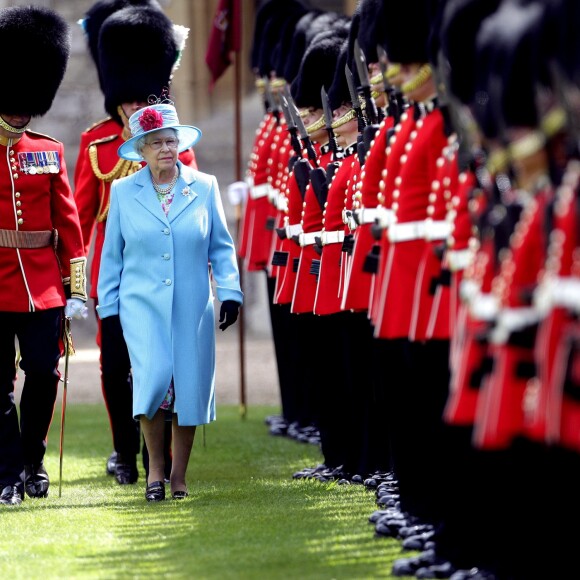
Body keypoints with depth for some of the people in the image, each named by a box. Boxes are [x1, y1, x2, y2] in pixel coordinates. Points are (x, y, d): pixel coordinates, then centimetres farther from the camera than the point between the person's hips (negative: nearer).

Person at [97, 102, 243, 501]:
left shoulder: (204, 187, 6)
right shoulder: (123, 192, 6)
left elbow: (221, 247, 10)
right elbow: (112, 255, 10)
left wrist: (230, 293, -1)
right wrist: (108, 307, 7)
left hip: (193, 308, 1)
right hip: (142, 304, -1)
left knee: (190, 389, 0)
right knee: (154, 377, -20)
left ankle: (179, 475, 16)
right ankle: (155, 466, -2)